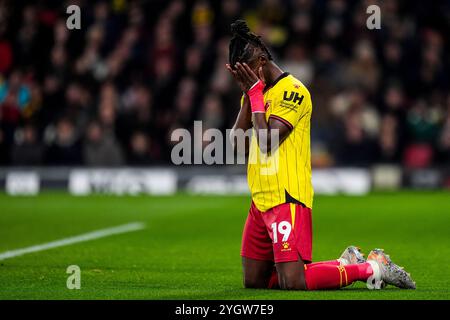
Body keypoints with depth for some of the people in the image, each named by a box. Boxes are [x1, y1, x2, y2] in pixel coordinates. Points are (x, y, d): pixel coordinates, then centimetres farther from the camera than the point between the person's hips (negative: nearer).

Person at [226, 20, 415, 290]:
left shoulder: (292, 91, -11)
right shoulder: (257, 92, 15)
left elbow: (267, 142, -19)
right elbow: (236, 140, 7)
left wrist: (255, 93, -11)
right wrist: (247, 94, 0)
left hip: (287, 199, -9)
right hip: (261, 200, 9)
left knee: (293, 283, -18)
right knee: (253, 282, 7)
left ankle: (374, 267, 2)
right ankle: (346, 263, 17)